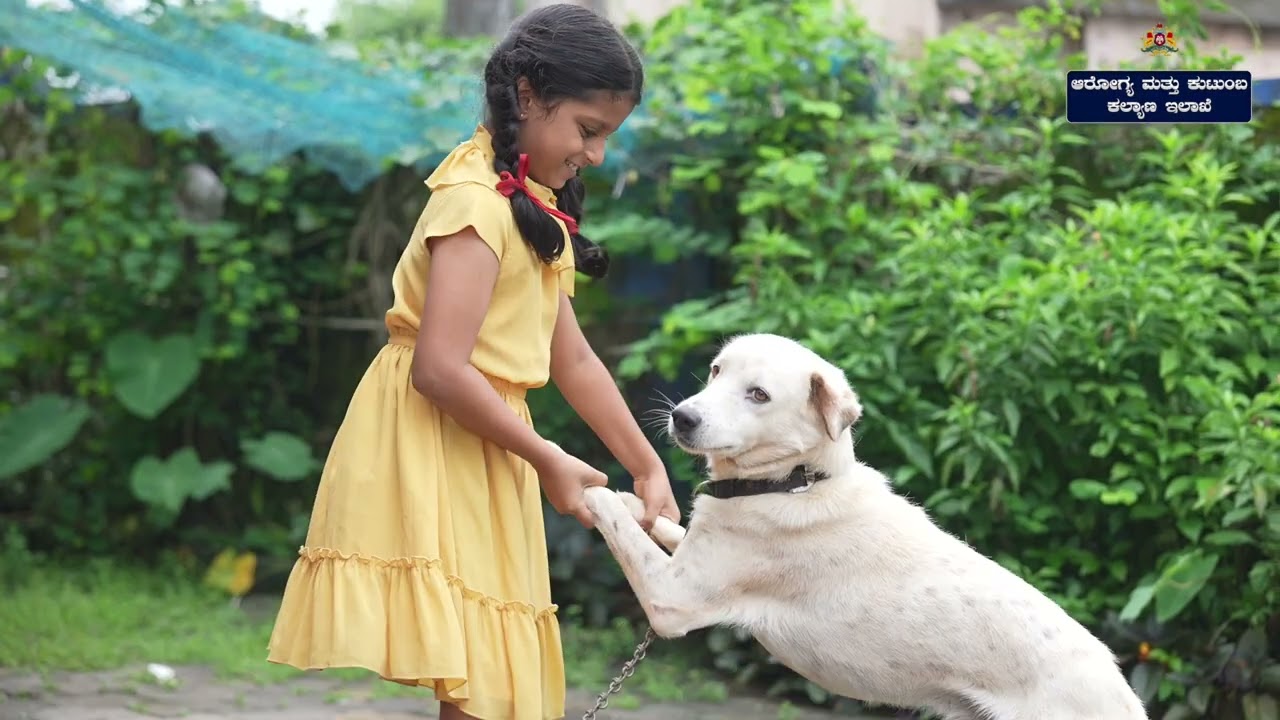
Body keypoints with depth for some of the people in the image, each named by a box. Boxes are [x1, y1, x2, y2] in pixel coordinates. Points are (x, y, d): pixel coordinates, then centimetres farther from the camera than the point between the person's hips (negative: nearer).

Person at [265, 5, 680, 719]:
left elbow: (573, 358, 15)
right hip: (431, 445, -10)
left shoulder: (534, 207, 15)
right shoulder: (478, 200, -16)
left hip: (480, 448, 10)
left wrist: (648, 466, 10)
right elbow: (439, 369, -24)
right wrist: (548, 461, -15)